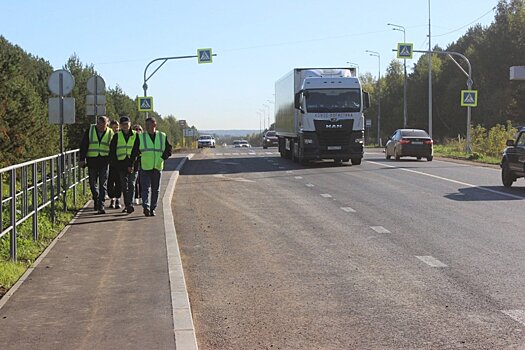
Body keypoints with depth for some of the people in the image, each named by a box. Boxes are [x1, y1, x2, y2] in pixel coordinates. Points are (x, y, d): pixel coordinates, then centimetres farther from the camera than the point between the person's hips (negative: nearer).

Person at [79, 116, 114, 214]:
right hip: (92, 161, 1)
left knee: (103, 184, -6)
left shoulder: (110, 133, 4)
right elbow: (83, 145, 3)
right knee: (93, 184, 9)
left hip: (104, 162, -1)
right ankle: (96, 199, 32)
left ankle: (101, 206, -6)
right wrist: (82, 159, -4)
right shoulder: (90, 130, 4)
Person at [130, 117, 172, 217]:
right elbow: (135, 151, 4)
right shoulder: (141, 137, 3)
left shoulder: (162, 137, 6)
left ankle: (152, 208, 15)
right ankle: (146, 207, -21)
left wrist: (162, 158, -4)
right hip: (145, 167, -2)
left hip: (157, 168, 2)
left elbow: (168, 150, 12)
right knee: (145, 188, -12)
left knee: (155, 190, 6)